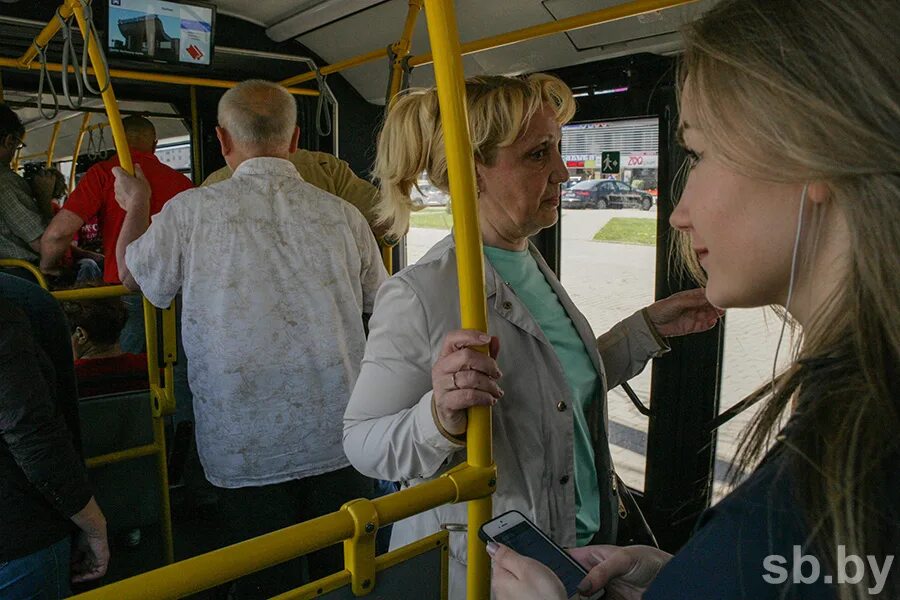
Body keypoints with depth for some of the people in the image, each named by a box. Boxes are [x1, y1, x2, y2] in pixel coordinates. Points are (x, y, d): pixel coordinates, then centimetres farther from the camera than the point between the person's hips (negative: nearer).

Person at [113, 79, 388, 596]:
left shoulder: (191, 212, -8)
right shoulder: (344, 216, -3)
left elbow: (132, 273, 12)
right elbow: (380, 304, 12)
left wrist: (136, 205, 30)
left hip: (247, 450, -1)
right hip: (341, 441, 2)